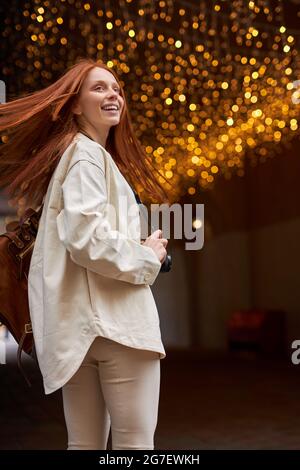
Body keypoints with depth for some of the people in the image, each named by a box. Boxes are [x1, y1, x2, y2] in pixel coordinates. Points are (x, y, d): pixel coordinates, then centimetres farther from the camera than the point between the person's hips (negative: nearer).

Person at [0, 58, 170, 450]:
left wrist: (138, 250, 16)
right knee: (135, 442, -5)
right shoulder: (86, 153, -5)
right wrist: (147, 259, -6)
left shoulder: (75, 153, 25)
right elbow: (86, 238, -20)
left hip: (83, 322, 10)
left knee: (86, 443, 11)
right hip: (113, 318, -10)